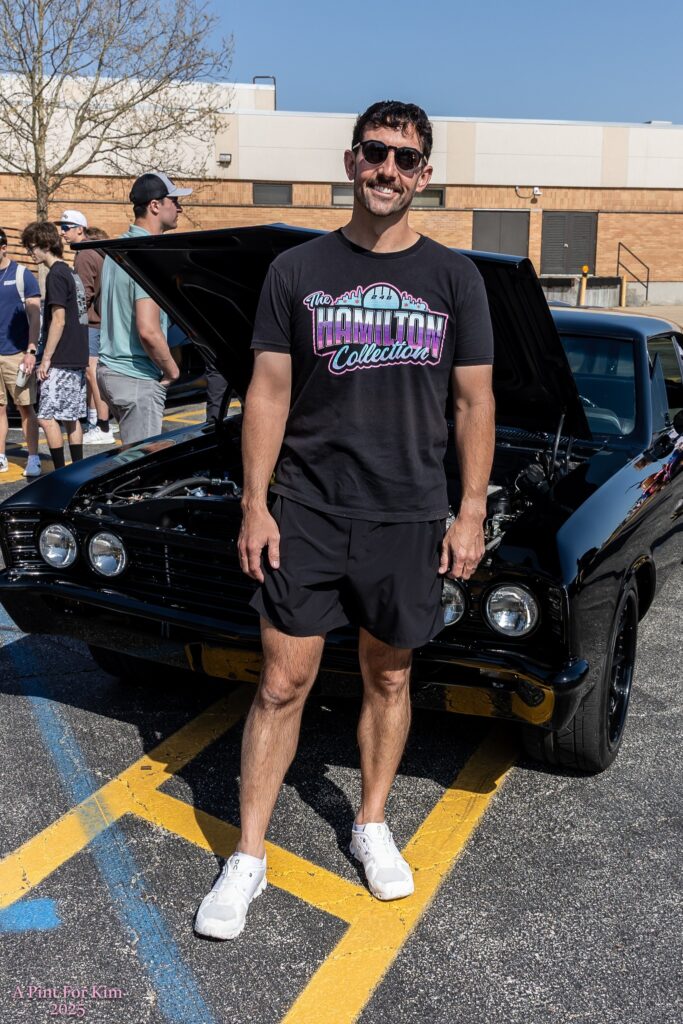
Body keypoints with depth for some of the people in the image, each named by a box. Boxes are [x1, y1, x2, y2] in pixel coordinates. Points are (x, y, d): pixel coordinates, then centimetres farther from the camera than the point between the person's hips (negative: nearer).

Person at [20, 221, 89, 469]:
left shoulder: (56, 275, -12)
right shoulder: (71, 273, 15)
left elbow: (58, 320, -17)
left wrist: (46, 358, -14)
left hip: (61, 360, -9)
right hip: (77, 357, 9)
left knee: (47, 417, -7)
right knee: (71, 417, 12)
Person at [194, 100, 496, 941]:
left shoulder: (453, 278, 5)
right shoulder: (296, 271, 3)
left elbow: (474, 403, 6)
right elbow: (269, 392, 2)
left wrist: (471, 513, 0)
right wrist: (254, 503, -4)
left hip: (408, 518, 1)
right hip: (306, 513, -1)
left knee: (388, 680, 13)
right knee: (281, 684, 2)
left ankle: (371, 826, 34)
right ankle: (247, 860, 15)